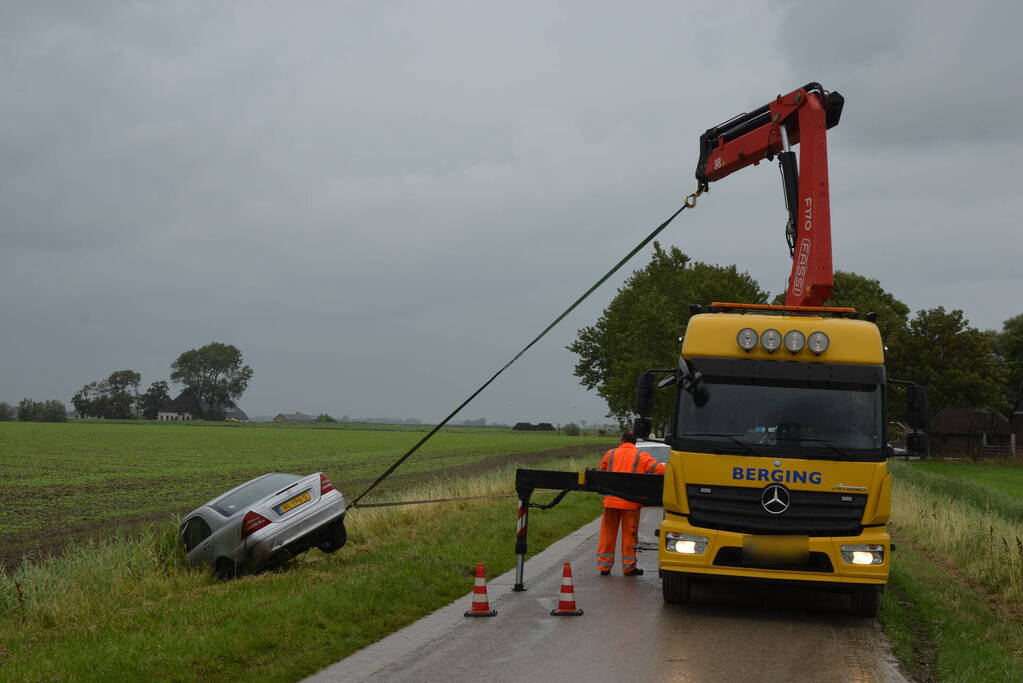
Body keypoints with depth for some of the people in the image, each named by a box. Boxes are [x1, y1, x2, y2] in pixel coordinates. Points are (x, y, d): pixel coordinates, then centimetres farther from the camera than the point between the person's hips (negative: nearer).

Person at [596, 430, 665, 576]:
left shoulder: (611, 454, 8)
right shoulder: (641, 456, 0)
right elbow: (658, 469, -10)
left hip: (611, 501, 2)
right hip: (631, 503, -2)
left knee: (608, 533, 9)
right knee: (629, 535, 5)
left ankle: (604, 566, 11)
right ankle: (629, 567, 9)